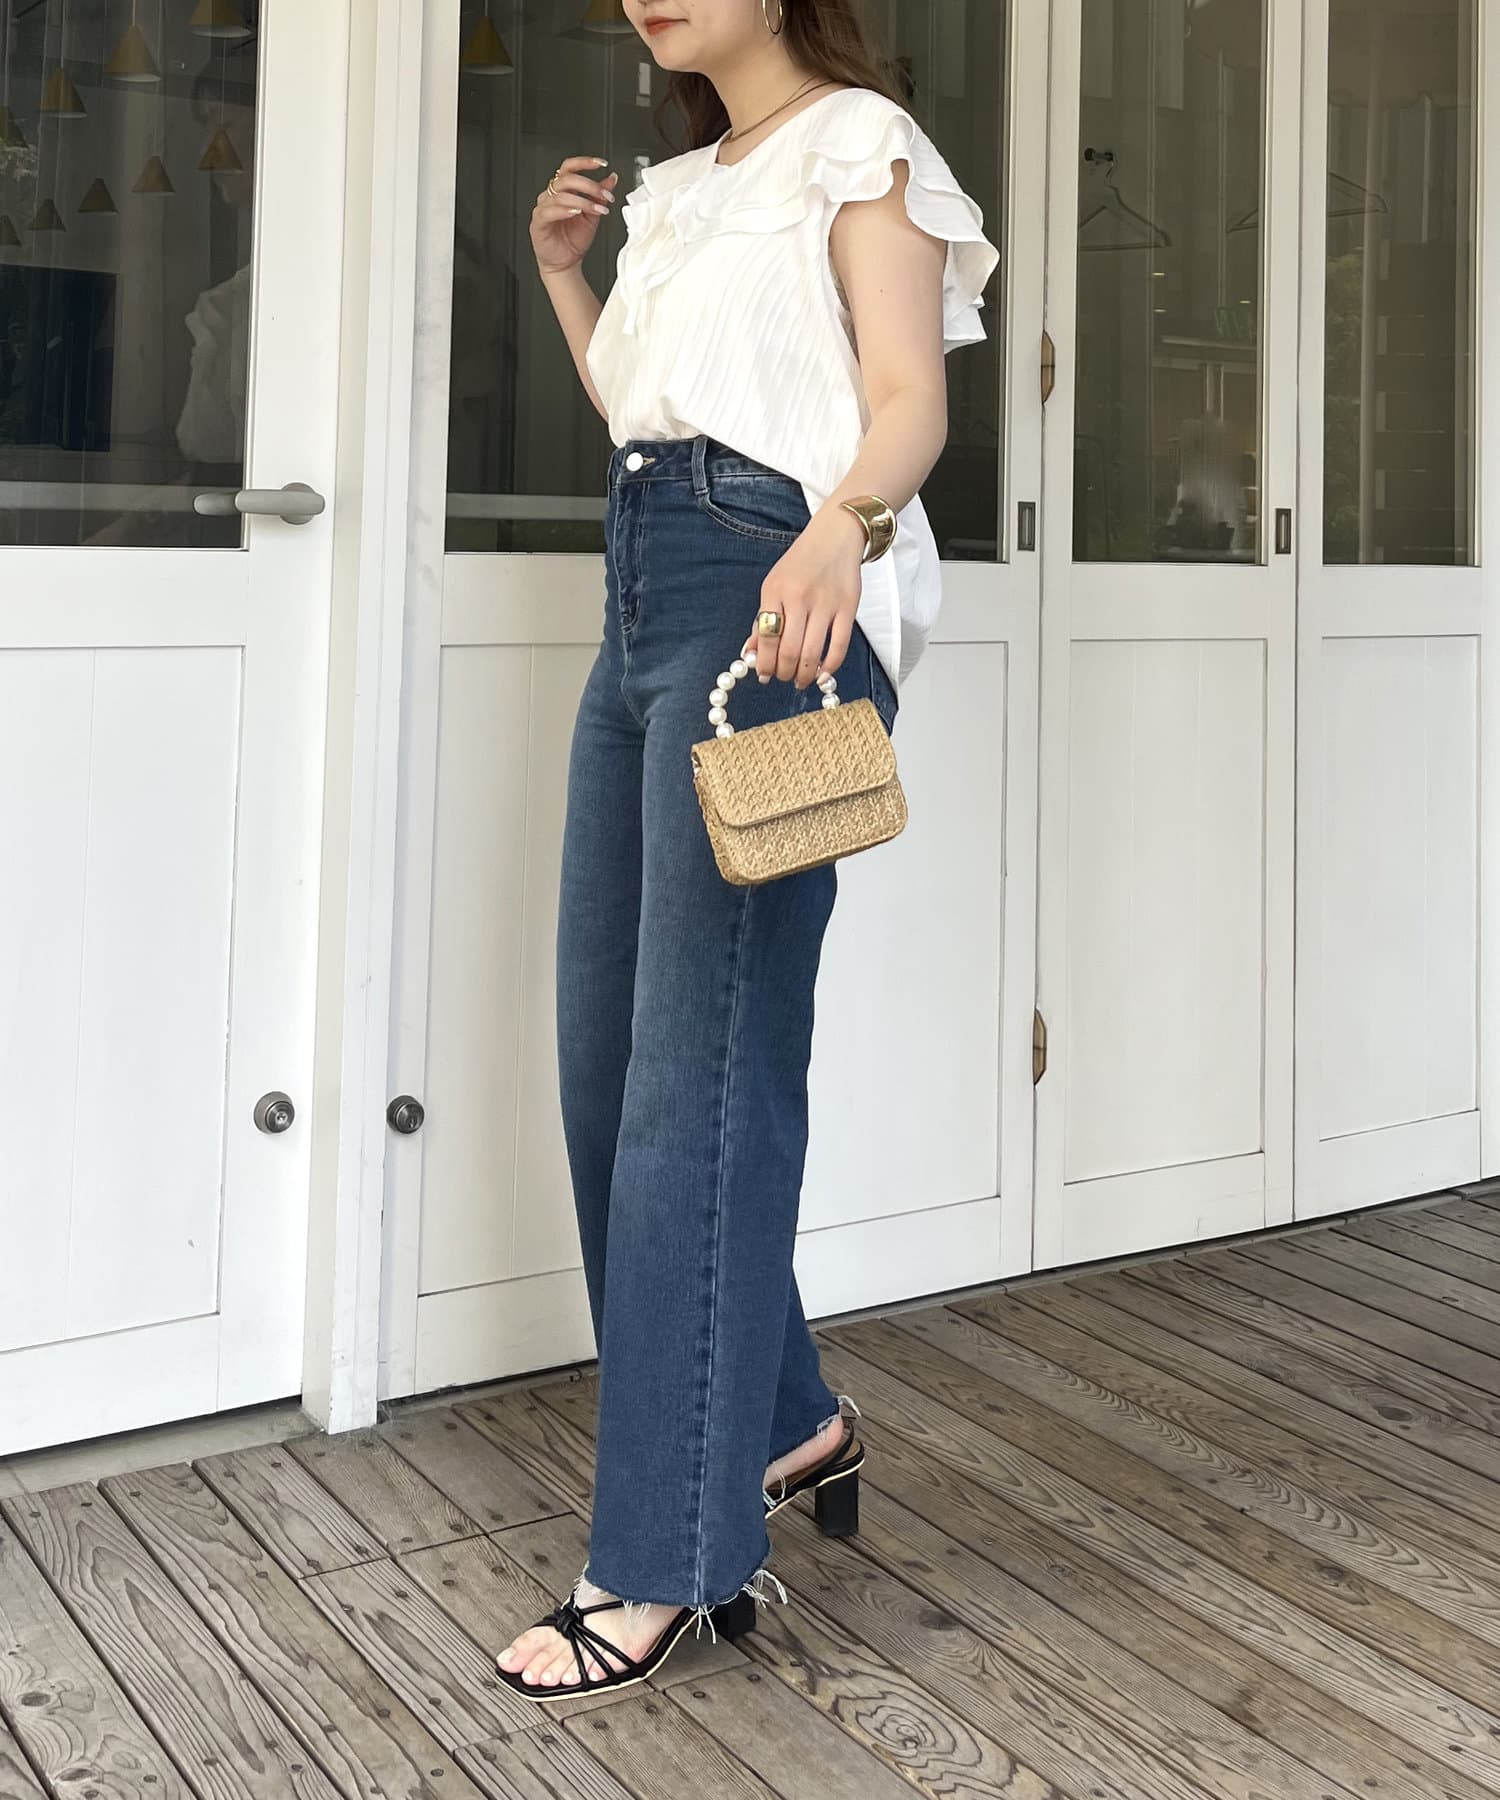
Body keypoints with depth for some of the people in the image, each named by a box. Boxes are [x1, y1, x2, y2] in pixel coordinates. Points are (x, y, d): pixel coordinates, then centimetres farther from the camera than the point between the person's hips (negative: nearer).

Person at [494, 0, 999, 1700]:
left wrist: (841, 529, -30)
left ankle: (665, 1560, -4)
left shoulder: (858, 145, 3)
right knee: (607, 1053, 6)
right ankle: (782, 1421, 22)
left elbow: (909, 401, -10)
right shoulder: (681, 189, 26)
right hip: (643, 598, 9)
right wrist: (560, 271, 21)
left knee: (700, 1069, -11)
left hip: (770, 596, -8)